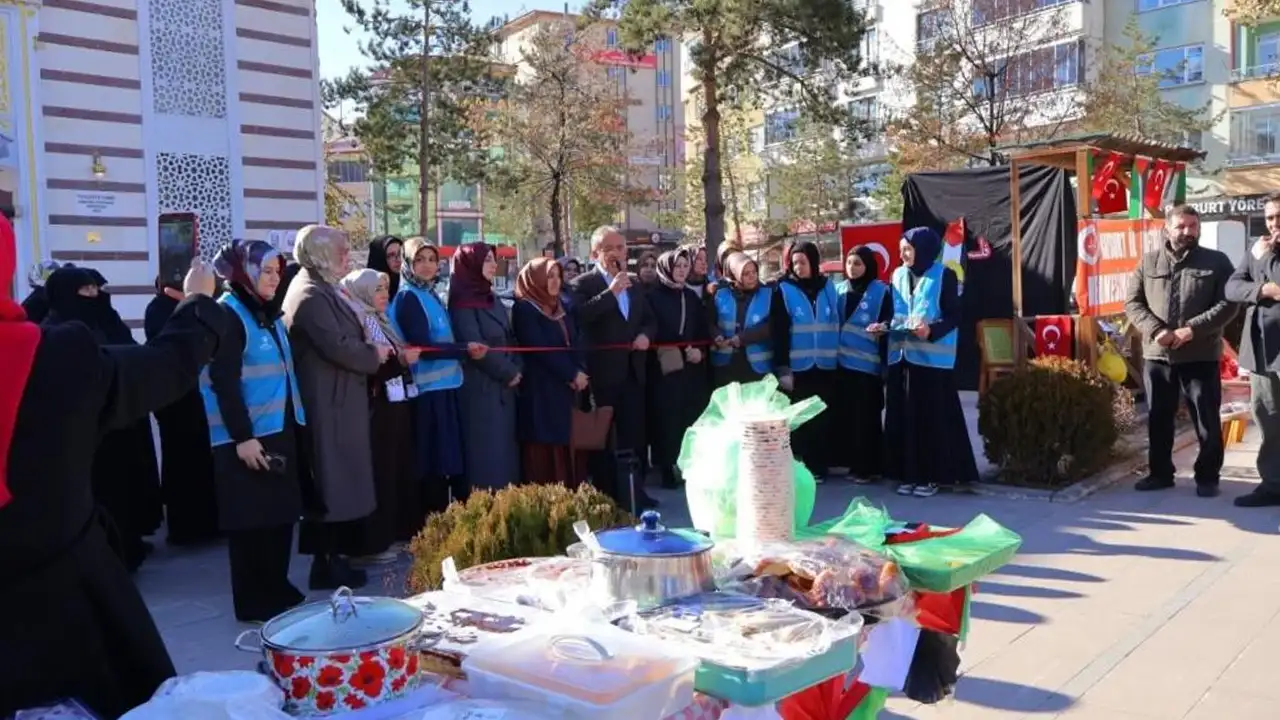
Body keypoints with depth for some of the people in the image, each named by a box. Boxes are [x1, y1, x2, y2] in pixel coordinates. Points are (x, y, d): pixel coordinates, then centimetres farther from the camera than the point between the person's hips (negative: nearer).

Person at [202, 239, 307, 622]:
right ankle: (254, 601, 13)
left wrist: (292, 426, 14)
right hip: (247, 437, -8)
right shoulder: (227, 315, -11)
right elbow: (224, 382, -17)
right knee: (251, 519, 2)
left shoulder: (268, 314, 14)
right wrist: (242, 437, -20)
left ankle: (278, 590, 25)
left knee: (280, 514, 12)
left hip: (278, 431, 8)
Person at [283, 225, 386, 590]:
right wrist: (375, 354, -8)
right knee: (332, 481, -3)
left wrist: (372, 351, 4)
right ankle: (327, 562, 5)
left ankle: (331, 556, 23)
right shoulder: (311, 294, -17)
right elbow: (337, 346, -23)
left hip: (335, 399, 10)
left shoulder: (319, 290, 16)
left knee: (334, 480, 14)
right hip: (328, 402, -10)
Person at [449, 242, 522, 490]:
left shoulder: (492, 299, 16)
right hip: (480, 387, -8)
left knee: (505, 450, 9)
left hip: (504, 387, 8)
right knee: (487, 454, -5)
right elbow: (475, 346, -16)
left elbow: (509, 338, 15)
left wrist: (516, 370, -2)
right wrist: (509, 373, -8)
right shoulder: (462, 302, -9)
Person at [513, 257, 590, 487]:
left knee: (568, 449, 5)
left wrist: (580, 371, -8)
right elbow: (540, 348, -14)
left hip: (568, 388, 7)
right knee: (545, 452, -5)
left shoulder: (560, 307, 17)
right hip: (541, 392, -7)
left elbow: (574, 342, 10)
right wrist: (571, 374, -12)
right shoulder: (524, 309, -7)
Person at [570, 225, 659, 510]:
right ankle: (605, 496, 10)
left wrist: (645, 335, -1)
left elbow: (650, 319, 21)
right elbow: (579, 317, -24)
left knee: (634, 435, 11)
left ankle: (633, 492, 21)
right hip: (603, 373, -6)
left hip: (633, 371, 6)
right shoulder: (582, 284, -6)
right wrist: (611, 291, -23)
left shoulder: (633, 286, 15)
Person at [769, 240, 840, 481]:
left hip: (826, 365, 3)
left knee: (823, 418, 6)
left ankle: (819, 466, 15)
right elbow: (778, 332, -5)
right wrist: (782, 368, -11)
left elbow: (837, 324, 13)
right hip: (797, 366, -3)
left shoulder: (828, 287, 9)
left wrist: (838, 357, 6)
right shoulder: (784, 291, -1)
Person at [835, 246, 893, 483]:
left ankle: (868, 466, 2)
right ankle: (849, 461, 14)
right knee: (844, 412, 4)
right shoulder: (839, 290, 13)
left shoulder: (881, 291, 0)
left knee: (866, 415, -5)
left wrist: (882, 327, -24)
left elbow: (889, 320, -3)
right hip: (842, 361, 4)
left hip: (868, 363, -4)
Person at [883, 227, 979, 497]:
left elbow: (954, 317, -8)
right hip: (902, 356, 5)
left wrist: (932, 331, -24)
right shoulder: (898, 276, 12)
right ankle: (909, 474, 13)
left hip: (932, 358, -5)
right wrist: (884, 326, -2)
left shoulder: (944, 276, -4)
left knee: (933, 416, -2)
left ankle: (933, 475, 6)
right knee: (903, 416, 5)